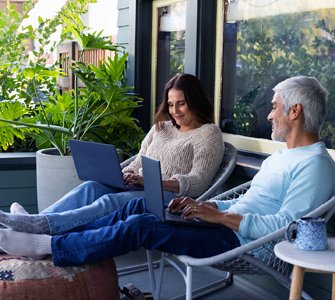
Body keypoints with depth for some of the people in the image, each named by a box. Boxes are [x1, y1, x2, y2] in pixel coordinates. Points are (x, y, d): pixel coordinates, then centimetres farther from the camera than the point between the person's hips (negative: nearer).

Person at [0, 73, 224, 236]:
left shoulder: (210, 135, 4)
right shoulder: (161, 128, 25)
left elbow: (197, 183, -8)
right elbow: (137, 165, 22)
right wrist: (124, 175, -3)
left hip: (171, 199, -6)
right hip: (139, 192, 6)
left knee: (111, 202, -33)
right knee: (91, 187, -24)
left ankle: (41, 225, -51)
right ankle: (32, 222, -42)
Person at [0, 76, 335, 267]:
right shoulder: (279, 157, 22)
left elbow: (286, 225, -23)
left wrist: (221, 217, -22)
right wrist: (206, 205, 9)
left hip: (242, 242, -10)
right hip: (229, 224, 10)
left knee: (141, 225, -20)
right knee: (138, 206, 0)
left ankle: (47, 246, -13)